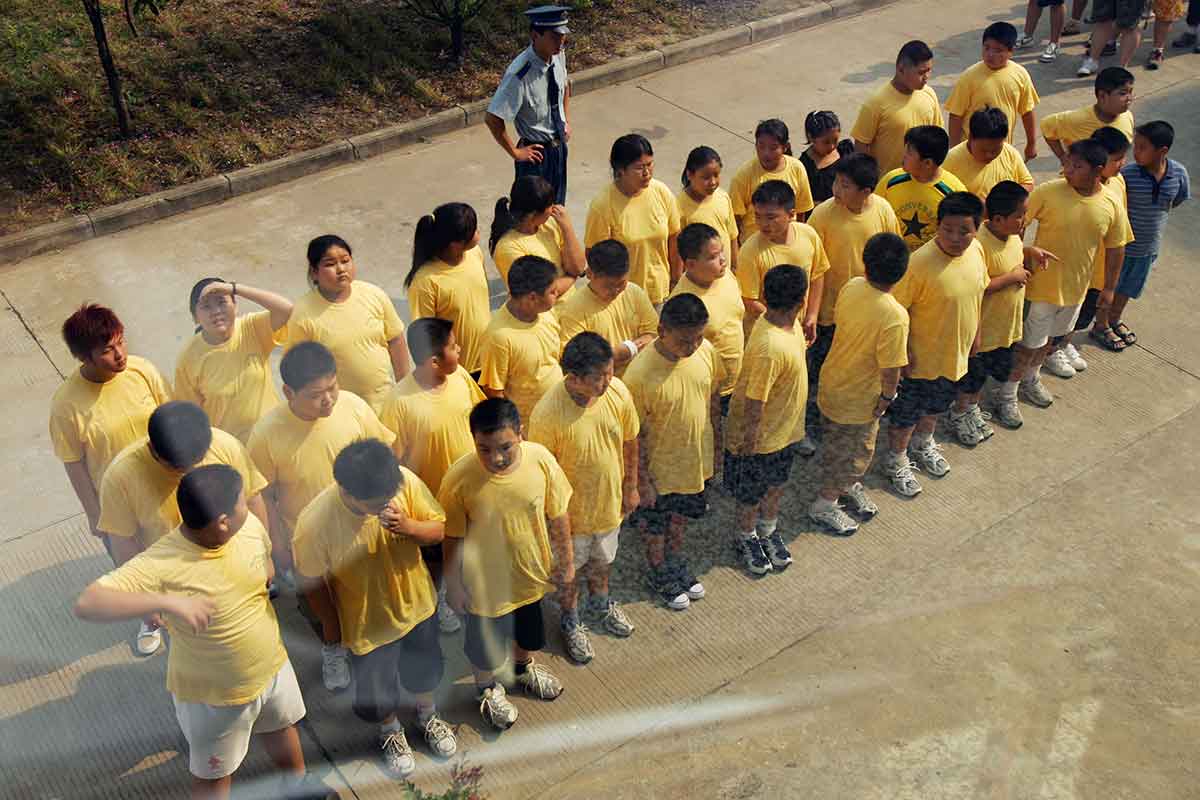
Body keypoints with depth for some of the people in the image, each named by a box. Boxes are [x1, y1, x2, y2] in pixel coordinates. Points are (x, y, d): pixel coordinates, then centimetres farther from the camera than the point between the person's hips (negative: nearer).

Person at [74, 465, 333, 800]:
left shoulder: (249, 526, -20)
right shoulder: (160, 564, -37)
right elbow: (87, 604, -48)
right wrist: (166, 601, -56)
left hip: (272, 666, 6)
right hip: (212, 695, -5)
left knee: (281, 727, 33)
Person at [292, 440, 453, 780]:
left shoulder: (406, 481, -30)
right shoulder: (314, 522, -36)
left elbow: (438, 528, -14)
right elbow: (311, 580, -17)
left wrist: (408, 527, -36)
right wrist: (331, 625, -3)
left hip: (416, 602, 3)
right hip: (368, 621, -2)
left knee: (425, 666, 30)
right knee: (377, 687, 24)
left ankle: (428, 716, 63)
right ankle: (391, 732, 58)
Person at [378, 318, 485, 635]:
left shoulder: (460, 376, -16)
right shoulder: (400, 401, -31)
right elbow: (392, 458, -21)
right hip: (431, 494, -4)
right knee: (435, 554, 23)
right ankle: (438, 599, 51)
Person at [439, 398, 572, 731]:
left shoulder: (541, 459, -24)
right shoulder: (459, 479, -29)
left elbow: (558, 514, -7)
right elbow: (452, 538, -14)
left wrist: (566, 560, 2)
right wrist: (454, 586, -5)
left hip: (531, 572, 3)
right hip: (486, 581, -3)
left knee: (528, 628, 29)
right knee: (486, 640, 22)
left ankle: (524, 667, 62)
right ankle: (487, 688, 54)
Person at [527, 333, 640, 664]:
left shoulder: (618, 392, -21)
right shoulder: (547, 414, -34)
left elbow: (630, 442, -2)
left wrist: (630, 486, 8)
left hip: (610, 502, 4)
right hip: (571, 511, -4)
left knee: (602, 560, 31)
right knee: (570, 570, 23)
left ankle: (600, 603, 61)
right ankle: (570, 622, 50)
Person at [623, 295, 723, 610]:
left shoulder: (706, 350, -17)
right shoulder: (640, 374, -33)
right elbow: (636, 434, -21)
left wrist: (715, 442, 11)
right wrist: (642, 480, -14)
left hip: (695, 458, 5)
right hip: (659, 468, -5)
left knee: (682, 515, 30)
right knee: (654, 524, 22)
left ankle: (676, 560, 57)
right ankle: (659, 573, 49)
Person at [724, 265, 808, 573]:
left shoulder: (788, 324, -10)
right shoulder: (769, 347, -39)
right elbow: (754, 400, -29)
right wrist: (749, 439, -19)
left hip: (786, 429, 8)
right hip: (761, 435, -8)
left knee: (776, 485, 29)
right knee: (751, 495, 19)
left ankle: (768, 531, 52)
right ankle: (746, 538, 44)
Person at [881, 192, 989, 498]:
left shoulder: (976, 251, -10)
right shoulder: (920, 263, -30)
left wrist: (975, 333, 14)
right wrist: (904, 353, -19)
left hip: (956, 354, 6)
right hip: (920, 357, -6)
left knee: (937, 405, 28)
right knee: (906, 412, 14)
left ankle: (923, 444, 54)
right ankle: (895, 461, 36)